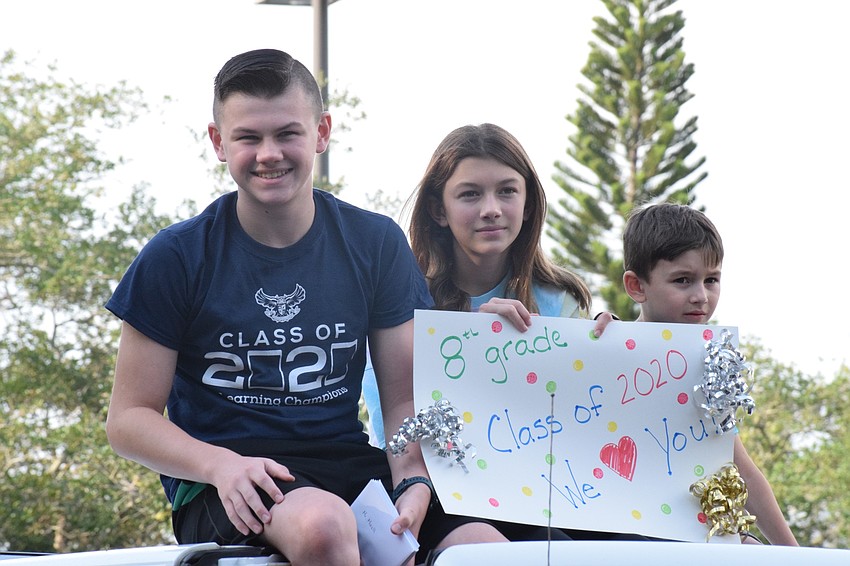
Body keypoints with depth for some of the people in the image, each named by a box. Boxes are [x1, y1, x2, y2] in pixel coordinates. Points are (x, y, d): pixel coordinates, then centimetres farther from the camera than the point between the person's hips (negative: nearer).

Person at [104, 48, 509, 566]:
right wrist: (219, 465, -19)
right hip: (225, 488, -3)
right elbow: (129, 417, 1)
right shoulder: (177, 257, -1)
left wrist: (414, 486, -14)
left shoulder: (377, 244, 7)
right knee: (324, 524, -38)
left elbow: (406, 401, 7)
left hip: (348, 464, 3)